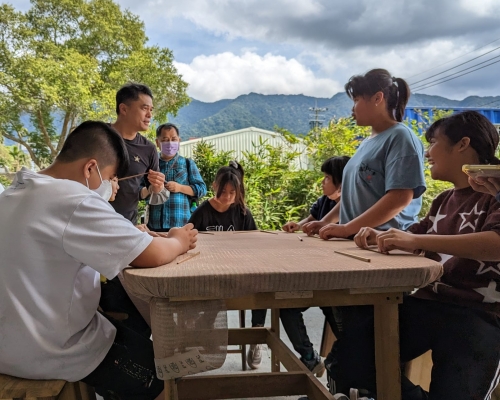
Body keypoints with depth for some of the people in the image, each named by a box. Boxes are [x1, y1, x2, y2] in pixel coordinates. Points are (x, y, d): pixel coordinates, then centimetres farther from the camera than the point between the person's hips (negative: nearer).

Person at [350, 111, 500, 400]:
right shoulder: (444, 201, 20)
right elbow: (416, 237, 31)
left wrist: (416, 240, -30)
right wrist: (380, 237, 9)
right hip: (428, 305, 7)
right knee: (351, 357, -9)